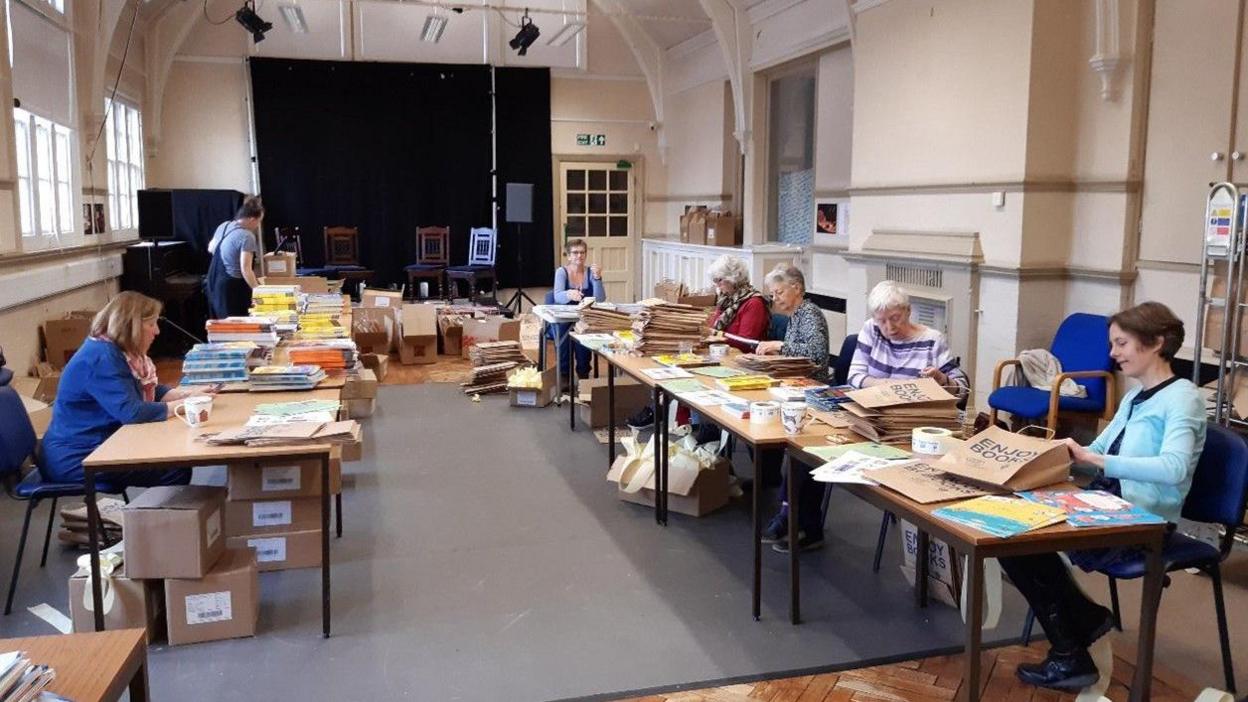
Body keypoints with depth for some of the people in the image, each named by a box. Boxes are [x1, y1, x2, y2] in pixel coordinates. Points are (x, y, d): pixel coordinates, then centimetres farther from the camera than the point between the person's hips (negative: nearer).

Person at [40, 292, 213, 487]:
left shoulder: (116, 351, 8)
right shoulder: (101, 358, -23)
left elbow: (149, 391, 18)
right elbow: (131, 413, -30)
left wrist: (187, 394, 1)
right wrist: (181, 406, -19)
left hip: (96, 446, 10)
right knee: (176, 471, -16)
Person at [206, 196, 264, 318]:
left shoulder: (224, 225, 6)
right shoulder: (247, 237, -19)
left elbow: (211, 248, 24)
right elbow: (245, 269, -24)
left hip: (214, 283, 9)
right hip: (232, 287, -9)